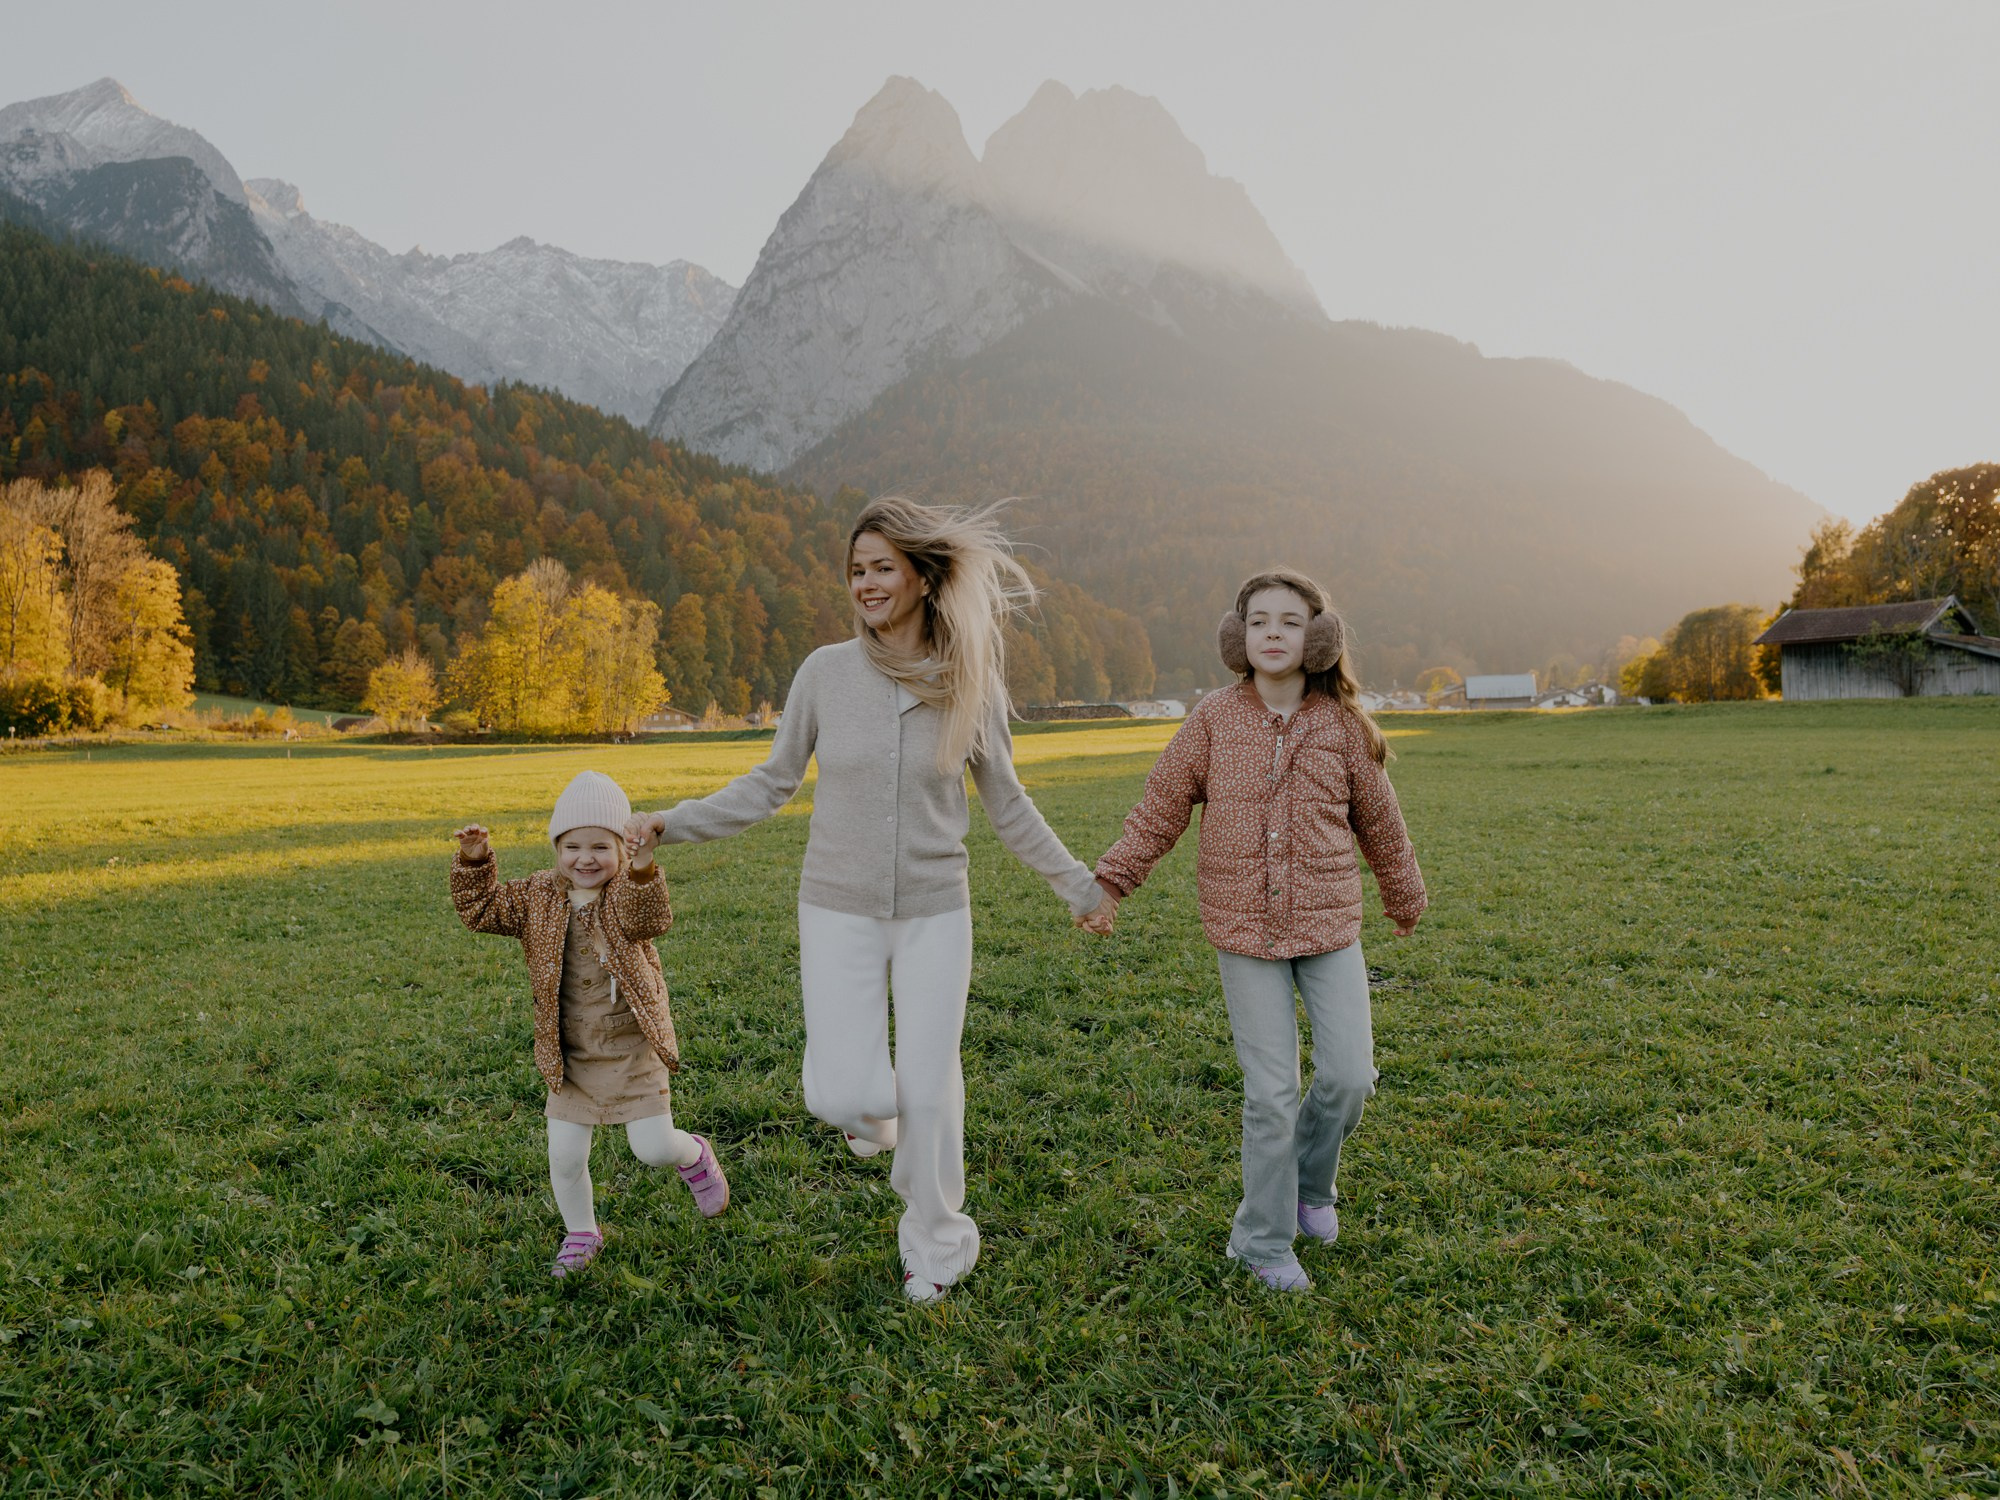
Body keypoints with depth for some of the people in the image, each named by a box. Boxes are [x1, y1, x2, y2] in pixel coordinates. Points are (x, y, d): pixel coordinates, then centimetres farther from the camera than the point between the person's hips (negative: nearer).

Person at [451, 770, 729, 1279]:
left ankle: (695, 1156, 33)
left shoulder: (627, 895, -14)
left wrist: (641, 870, -54)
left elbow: (650, 919, -35)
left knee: (652, 1148, -3)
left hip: (632, 1052, -4)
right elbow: (483, 909, 5)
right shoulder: (539, 898, 1)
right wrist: (474, 862, -11)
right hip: (571, 1059, 4)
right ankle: (581, 1235, 34)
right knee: (564, 1158, 7)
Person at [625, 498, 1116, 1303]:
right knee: (846, 1098, -7)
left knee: (929, 1089, 3)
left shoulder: (971, 680, -6)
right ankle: (873, 1103, 33)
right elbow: (773, 784, 3)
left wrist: (1076, 882, 8)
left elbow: (1004, 801, 5)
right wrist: (672, 822, -5)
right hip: (839, 908, 0)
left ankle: (934, 1242, 30)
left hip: (935, 911, 0)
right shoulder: (825, 671, -7)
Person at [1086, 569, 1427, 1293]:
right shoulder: (1214, 720, -4)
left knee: (1349, 1078, -1)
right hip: (1245, 932, -2)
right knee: (1272, 1093, 0)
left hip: (1330, 927, 2)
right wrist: (1108, 882, -6)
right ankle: (1264, 1241, 21)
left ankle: (1310, 1180, 32)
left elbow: (1377, 819, 13)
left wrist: (1405, 897, 25)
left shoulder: (1341, 723, 0)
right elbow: (1159, 811, 1)